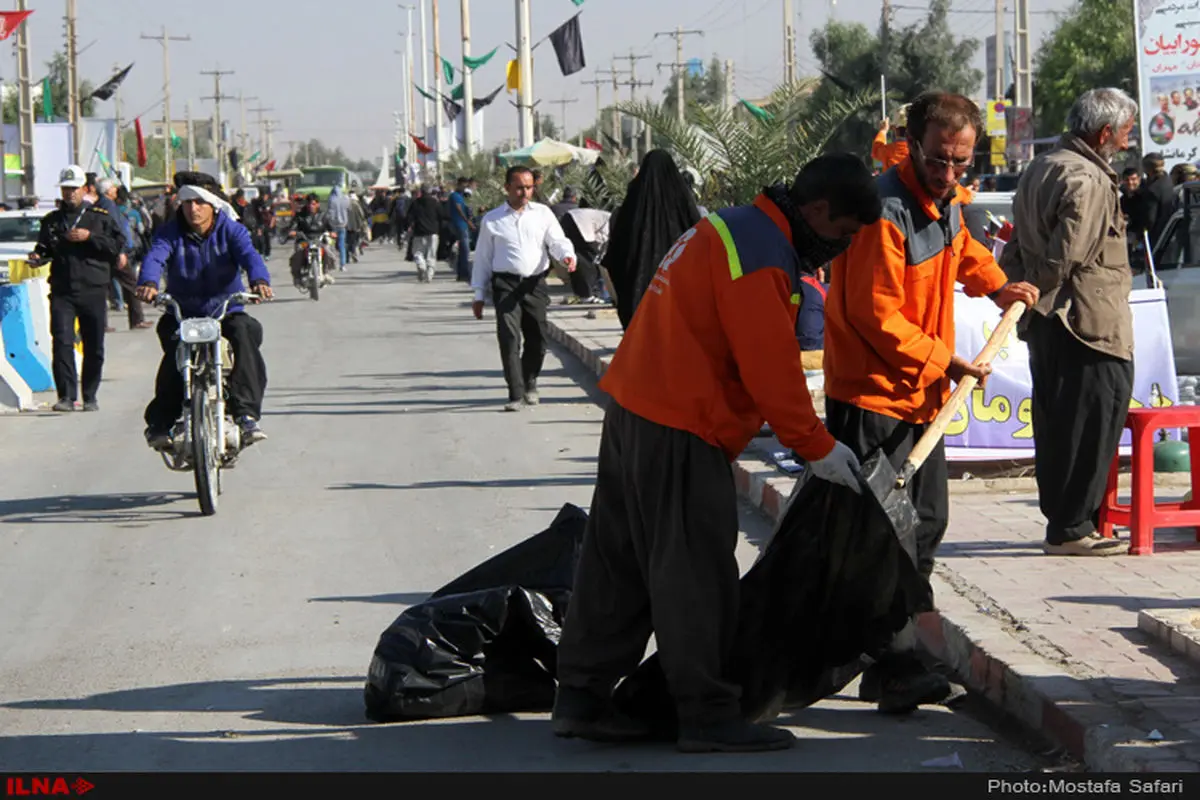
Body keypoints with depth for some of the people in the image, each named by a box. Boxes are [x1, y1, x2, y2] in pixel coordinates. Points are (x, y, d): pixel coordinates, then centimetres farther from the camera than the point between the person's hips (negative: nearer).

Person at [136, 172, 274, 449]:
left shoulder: (231, 231, 0)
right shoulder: (171, 233, 0)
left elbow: (249, 255, -19)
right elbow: (155, 257, -19)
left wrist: (259, 281, -43)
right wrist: (148, 283, -44)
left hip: (227, 311, 0)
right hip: (182, 313, 0)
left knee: (245, 335, -31)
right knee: (174, 345, -30)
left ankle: (246, 414, -31)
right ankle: (160, 422, -20)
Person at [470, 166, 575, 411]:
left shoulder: (542, 214, 11)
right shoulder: (492, 220, 9)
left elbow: (557, 241, 3)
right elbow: (483, 258, 12)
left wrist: (568, 255, -21)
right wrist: (479, 294, 11)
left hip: (535, 282, 2)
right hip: (505, 283, -2)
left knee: (537, 338, 7)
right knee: (509, 337, -15)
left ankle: (530, 383, 32)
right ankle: (516, 394, -14)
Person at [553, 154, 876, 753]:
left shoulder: (730, 229, 17)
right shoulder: (761, 255, -16)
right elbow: (771, 367, -18)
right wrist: (817, 448, -9)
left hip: (633, 412, 10)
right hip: (680, 433, -10)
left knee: (619, 563, 14)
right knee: (696, 575, -4)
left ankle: (581, 698, 19)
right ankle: (707, 715, 1)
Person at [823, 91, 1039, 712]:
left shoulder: (946, 200, 7)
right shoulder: (885, 212, -23)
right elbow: (876, 316, -22)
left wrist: (995, 284, 20)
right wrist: (943, 361, -18)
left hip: (923, 393, 10)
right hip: (872, 397, -10)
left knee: (925, 524, 15)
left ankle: (892, 659, 24)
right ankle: (893, 668, -8)